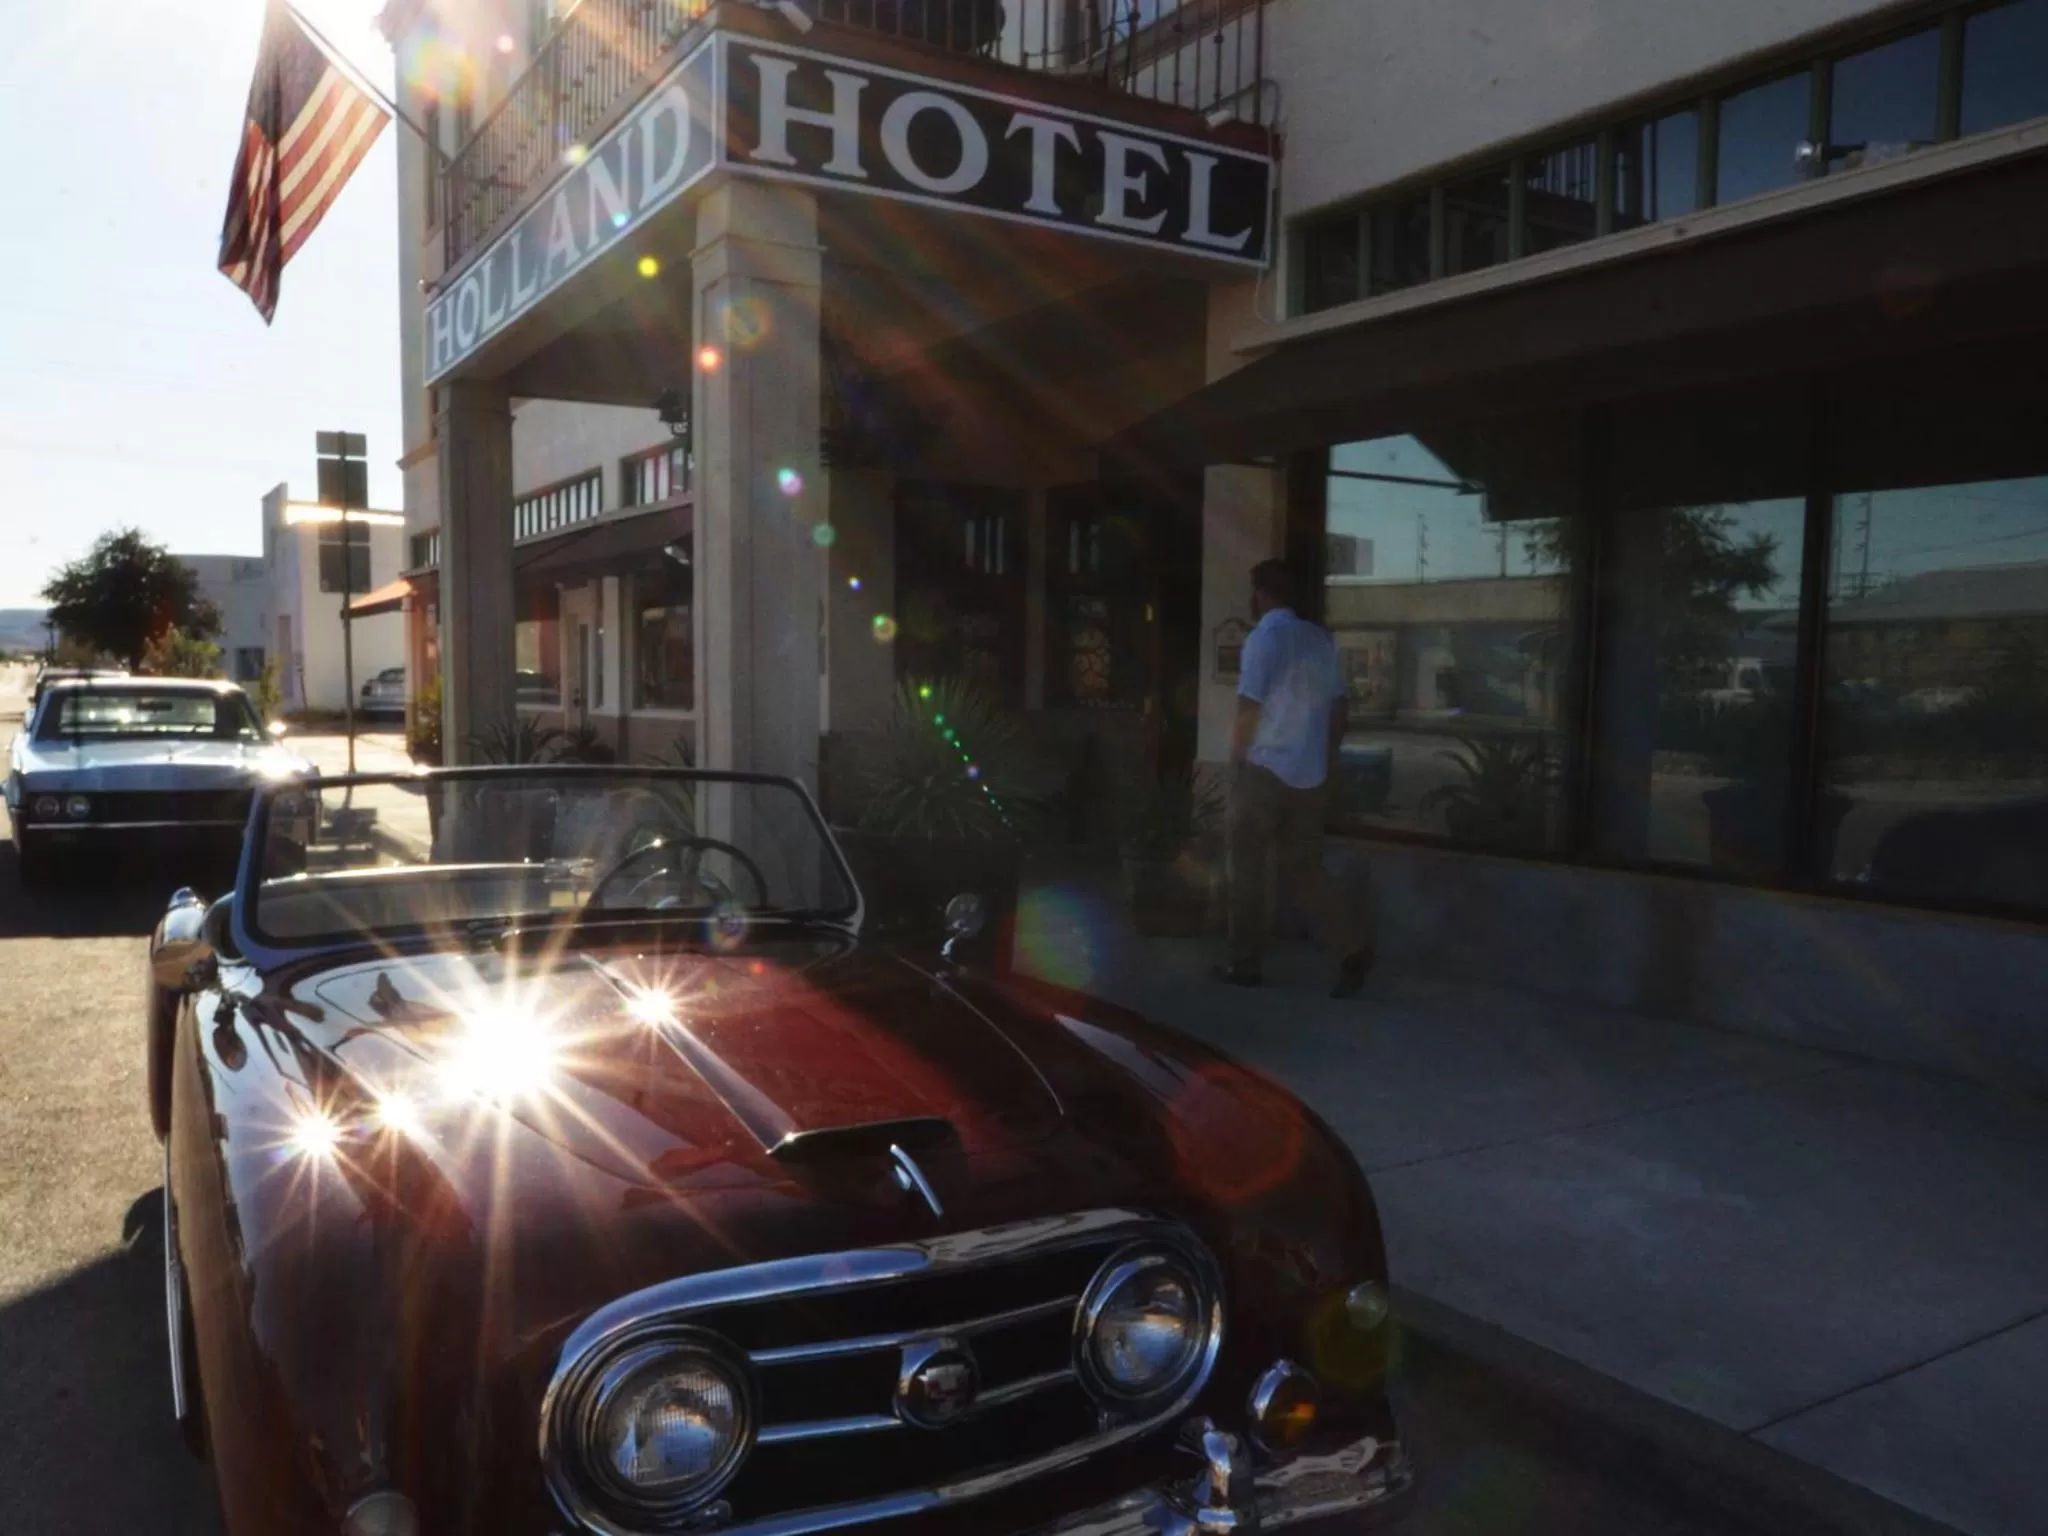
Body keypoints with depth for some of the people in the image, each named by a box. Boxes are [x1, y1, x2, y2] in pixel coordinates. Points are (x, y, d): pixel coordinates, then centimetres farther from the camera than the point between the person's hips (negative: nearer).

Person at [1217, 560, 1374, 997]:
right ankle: (1353, 947, -3)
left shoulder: (1263, 637, -10)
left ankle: (1244, 962, 12)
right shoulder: (1322, 638, 9)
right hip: (1310, 775, 6)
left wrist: (1234, 762, -2)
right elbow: (1337, 708, 11)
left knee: (1247, 869, 7)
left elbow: (1248, 711, -13)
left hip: (1264, 771, -6)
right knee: (1303, 868, 12)